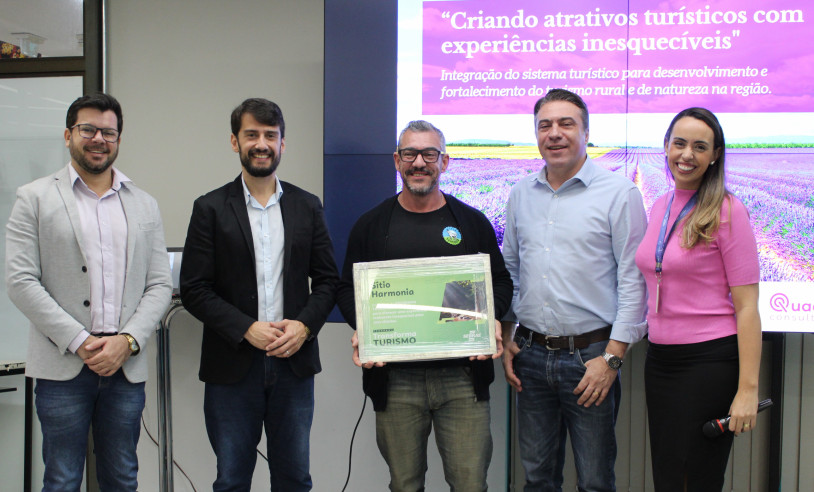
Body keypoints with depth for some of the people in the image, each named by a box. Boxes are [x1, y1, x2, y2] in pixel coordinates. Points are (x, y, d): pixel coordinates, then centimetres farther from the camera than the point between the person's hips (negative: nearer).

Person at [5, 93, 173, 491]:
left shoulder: (144, 205, 12)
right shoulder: (35, 198, 3)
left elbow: (159, 286, 8)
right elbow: (21, 282, -5)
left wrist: (127, 341, -8)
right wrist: (79, 342, -12)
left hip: (126, 365, 3)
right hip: (63, 366, -2)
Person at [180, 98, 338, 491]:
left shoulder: (307, 206, 7)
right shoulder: (211, 208, -1)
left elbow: (327, 279, 8)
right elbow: (194, 289, -5)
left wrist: (304, 325, -9)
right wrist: (246, 329, -15)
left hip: (294, 361, 2)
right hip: (233, 366, -2)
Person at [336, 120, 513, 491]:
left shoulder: (473, 222, 7)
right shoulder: (370, 225, 7)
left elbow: (500, 282, 12)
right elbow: (347, 289, 9)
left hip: (462, 377, 0)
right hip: (395, 380, 1)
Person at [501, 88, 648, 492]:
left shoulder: (618, 192, -7)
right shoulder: (521, 194, 9)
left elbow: (633, 281, -9)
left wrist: (612, 358, -13)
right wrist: (506, 340, 10)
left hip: (590, 355, -4)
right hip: (531, 355, 5)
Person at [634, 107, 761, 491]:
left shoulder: (726, 211, -9)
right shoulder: (660, 208, 9)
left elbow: (747, 306, -11)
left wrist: (748, 388, -16)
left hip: (710, 362, -6)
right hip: (659, 359, 6)